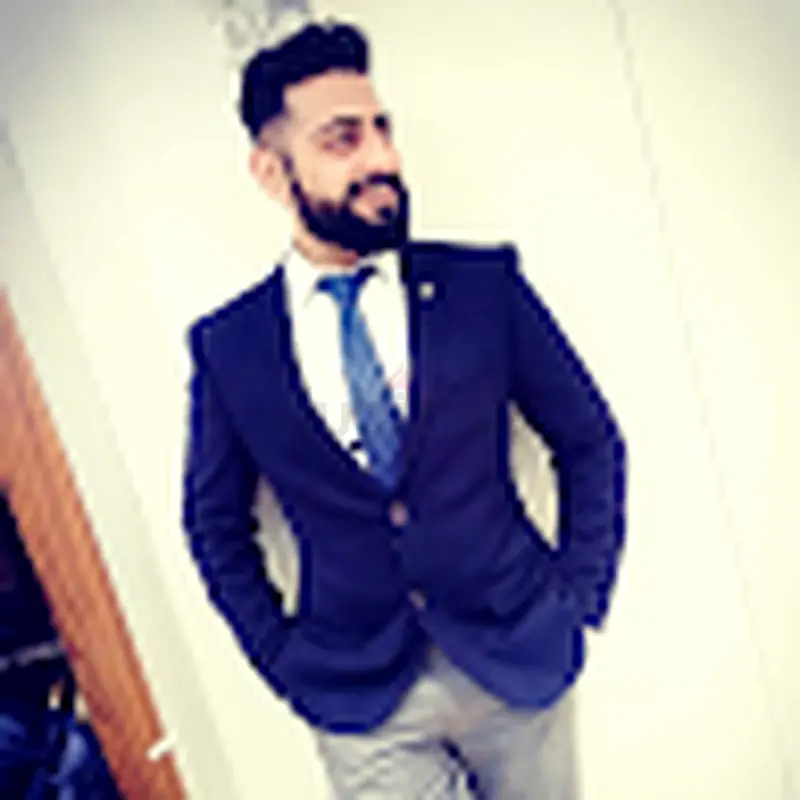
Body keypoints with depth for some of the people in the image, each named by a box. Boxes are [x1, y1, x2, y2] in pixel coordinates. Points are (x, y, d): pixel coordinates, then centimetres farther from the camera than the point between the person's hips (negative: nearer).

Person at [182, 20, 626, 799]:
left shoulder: (484, 282, -4)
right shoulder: (225, 346, -3)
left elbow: (590, 441, 4)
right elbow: (217, 526, 8)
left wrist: (576, 597, 0)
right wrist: (284, 661, 2)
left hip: (517, 660, 1)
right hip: (359, 703, 0)